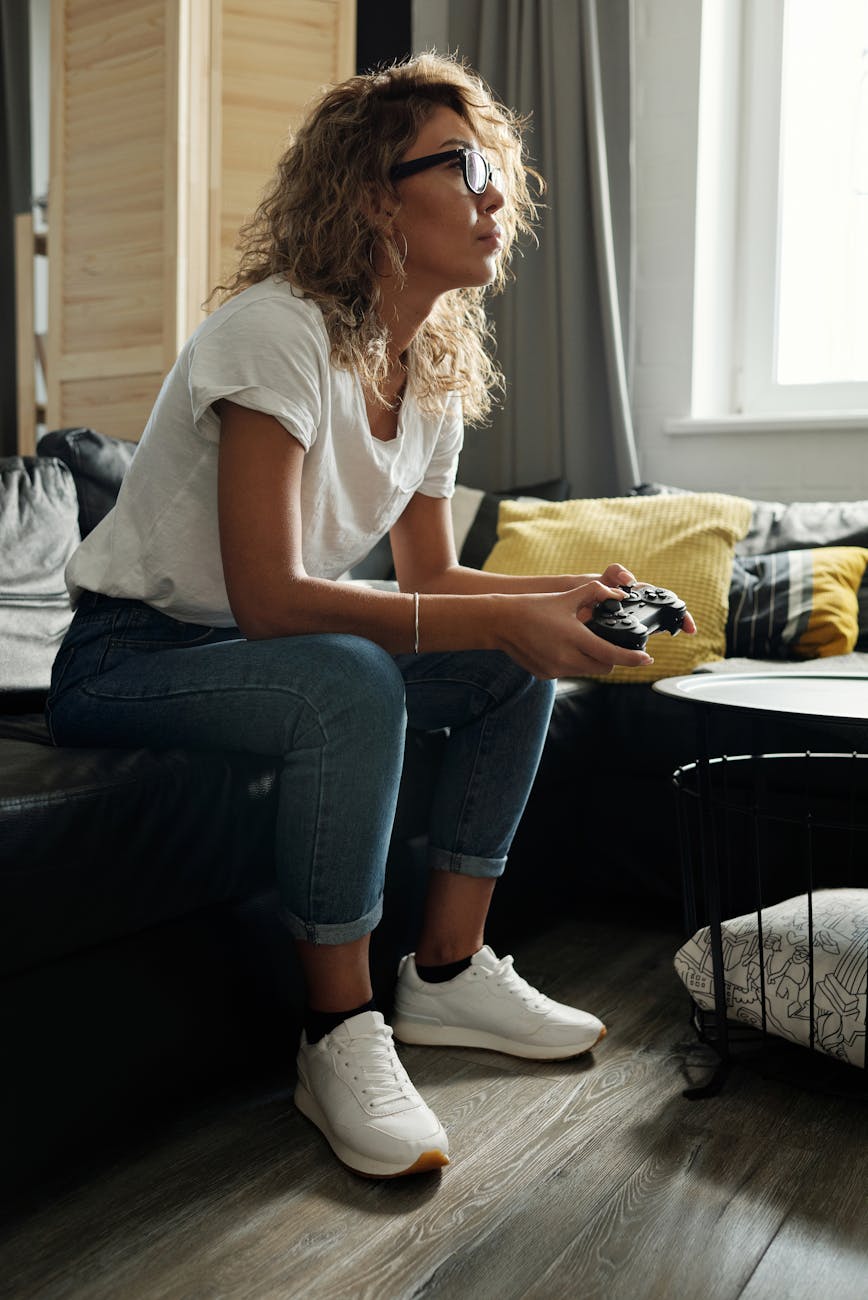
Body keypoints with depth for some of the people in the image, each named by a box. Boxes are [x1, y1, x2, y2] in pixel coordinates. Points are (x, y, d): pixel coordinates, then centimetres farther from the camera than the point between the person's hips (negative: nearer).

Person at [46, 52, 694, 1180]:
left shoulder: (438, 371, 3)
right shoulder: (279, 330, -22)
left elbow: (433, 577, 9)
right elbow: (268, 598, -29)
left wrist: (564, 596, -9)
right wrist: (504, 617, -30)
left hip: (268, 653, 8)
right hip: (130, 655, -8)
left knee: (517, 668, -2)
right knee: (350, 685, -35)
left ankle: (448, 972, 5)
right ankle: (341, 1038, -17)